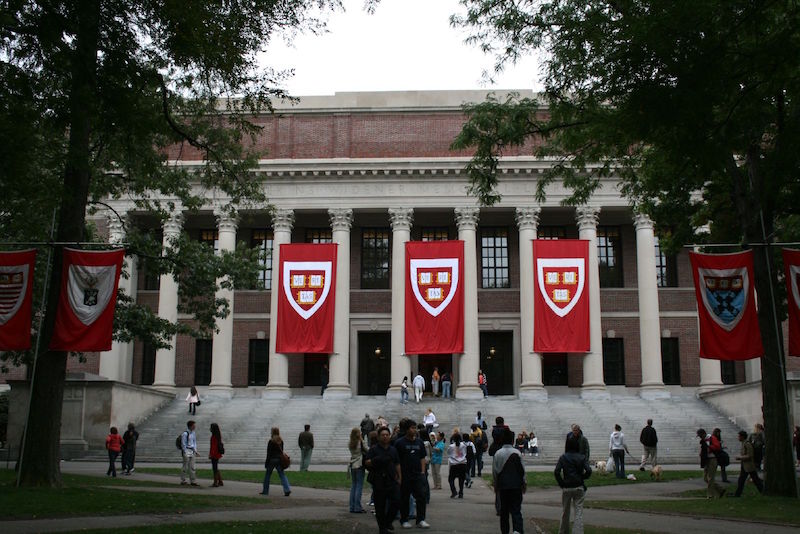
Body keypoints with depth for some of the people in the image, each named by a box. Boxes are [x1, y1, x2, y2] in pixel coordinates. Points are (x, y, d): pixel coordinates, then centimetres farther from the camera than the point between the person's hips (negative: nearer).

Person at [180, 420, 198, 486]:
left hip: (192, 451, 7)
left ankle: (193, 481, 11)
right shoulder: (185, 434, -14)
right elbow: (183, 444, -13)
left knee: (192, 467, 9)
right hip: (186, 451, -7)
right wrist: (185, 453, -14)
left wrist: (195, 450, 12)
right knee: (185, 467, -1)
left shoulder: (193, 433, 10)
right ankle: (183, 481, 10)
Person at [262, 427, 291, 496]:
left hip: (272, 460, -5)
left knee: (267, 475, 10)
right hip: (279, 459, 5)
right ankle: (287, 490, -12)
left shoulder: (271, 441, -12)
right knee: (282, 475, 3)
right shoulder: (281, 441, 6)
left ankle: (265, 491, 18)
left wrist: (266, 462, -8)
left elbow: (269, 453, -12)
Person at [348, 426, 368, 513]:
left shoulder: (349, 444, 7)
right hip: (359, 465, -6)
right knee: (359, 486, -2)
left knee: (353, 486, 10)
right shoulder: (361, 442, -11)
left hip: (352, 466, 6)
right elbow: (366, 451, -6)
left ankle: (352, 507, 10)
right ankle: (357, 507, -4)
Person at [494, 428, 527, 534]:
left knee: (504, 510, 12)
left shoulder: (498, 453, -2)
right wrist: (524, 483, 9)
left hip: (502, 486, 2)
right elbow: (522, 470, -3)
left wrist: (495, 485, 12)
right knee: (516, 509, -2)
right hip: (516, 485, -2)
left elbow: (494, 471, 2)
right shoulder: (517, 453, -7)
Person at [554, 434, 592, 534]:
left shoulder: (563, 457, -4)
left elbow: (556, 472, -13)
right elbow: (588, 471, -14)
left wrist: (561, 483, -3)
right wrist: (582, 478, 3)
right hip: (579, 487, -1)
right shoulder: (582, 457, -3)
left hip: (566, 488, 1)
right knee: (579, 512, 2)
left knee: (565, 511, 16)